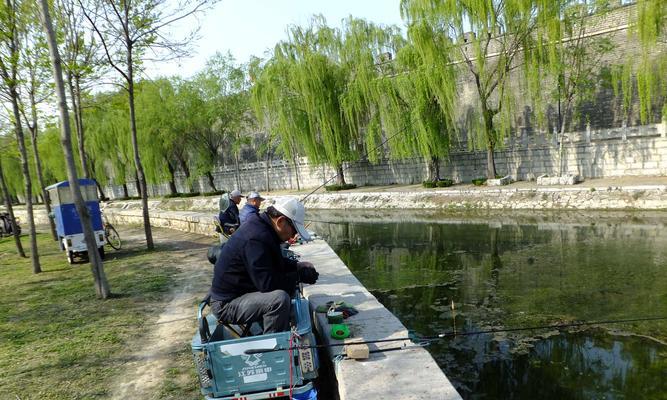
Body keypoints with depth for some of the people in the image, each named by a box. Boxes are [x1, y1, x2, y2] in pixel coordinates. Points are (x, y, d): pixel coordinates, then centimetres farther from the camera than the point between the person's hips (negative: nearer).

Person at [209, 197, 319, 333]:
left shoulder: (261, 227, 4)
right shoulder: (256, 238, -28)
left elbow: (276, 262, 19)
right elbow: (267, 283, -30)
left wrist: (298, 265, 3)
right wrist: (300, 276, -18)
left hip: (240, 291, 11)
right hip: (226, 304, -11)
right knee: (279, 299, -29)